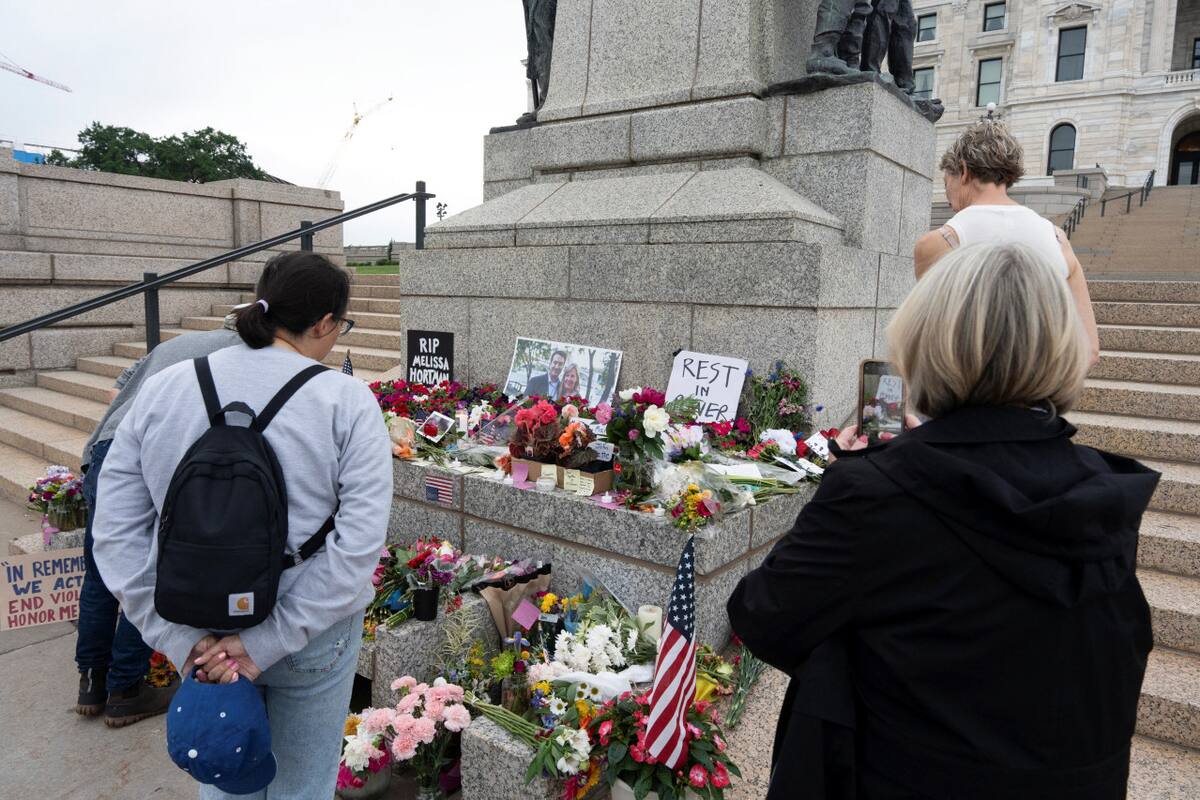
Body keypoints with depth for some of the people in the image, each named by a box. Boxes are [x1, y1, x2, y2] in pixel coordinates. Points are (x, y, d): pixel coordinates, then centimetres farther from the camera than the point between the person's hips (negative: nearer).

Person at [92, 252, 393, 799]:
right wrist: (269, 641, -17)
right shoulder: (347, 402, -15)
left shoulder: (161, 391, -4)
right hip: (313, 643, -3)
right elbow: (359, 542, -22)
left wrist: (179, 638, -8)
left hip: (199, 638, 4)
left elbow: (116, 531, -7)